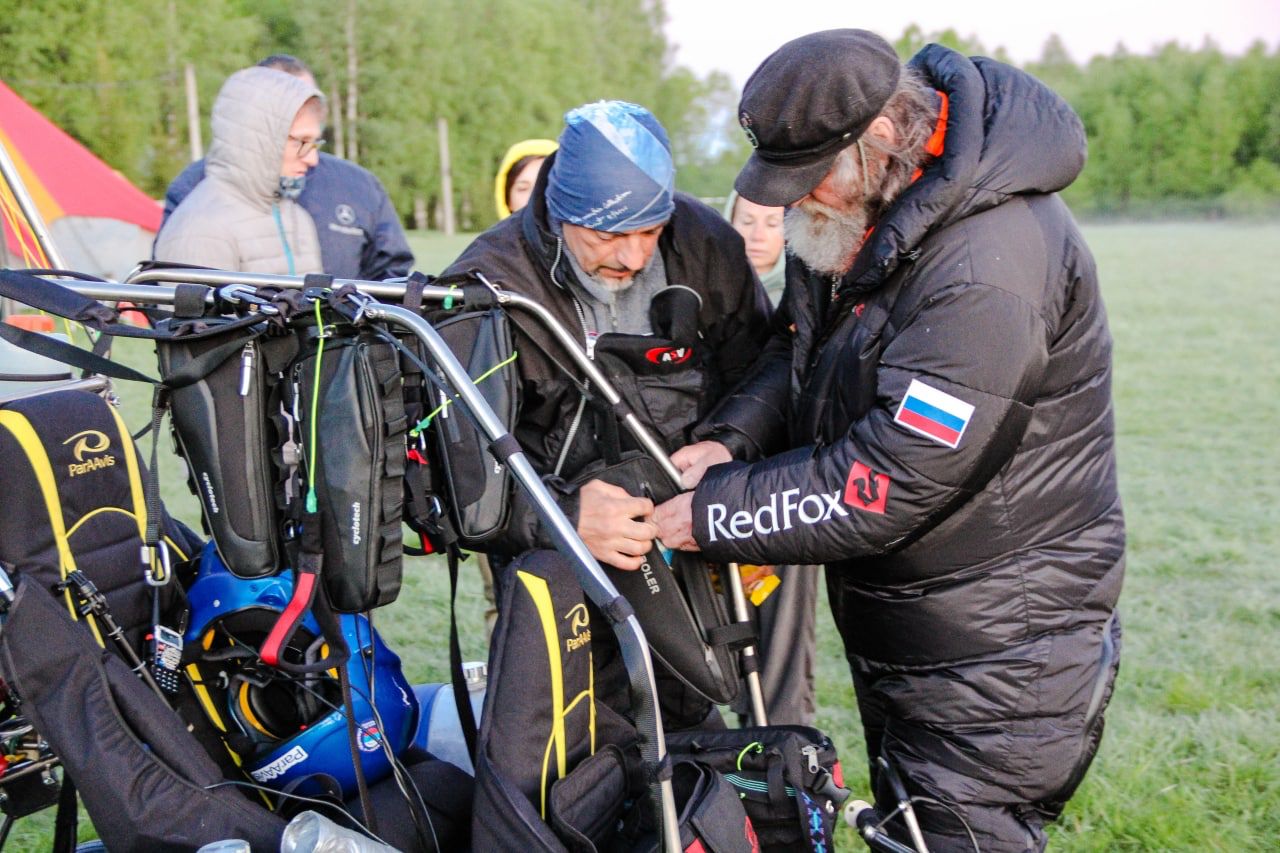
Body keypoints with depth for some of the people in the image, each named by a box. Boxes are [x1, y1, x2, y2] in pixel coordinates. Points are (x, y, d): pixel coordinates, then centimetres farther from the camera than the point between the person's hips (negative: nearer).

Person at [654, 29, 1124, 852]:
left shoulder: (990, 267, -30)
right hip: (892, 629, 9)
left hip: (997, 657, -9)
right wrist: (732, 437, -7)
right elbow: (797, 345, 12)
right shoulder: (850, 215, -1)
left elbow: (885, 489, -29)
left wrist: (711, 516, -21)